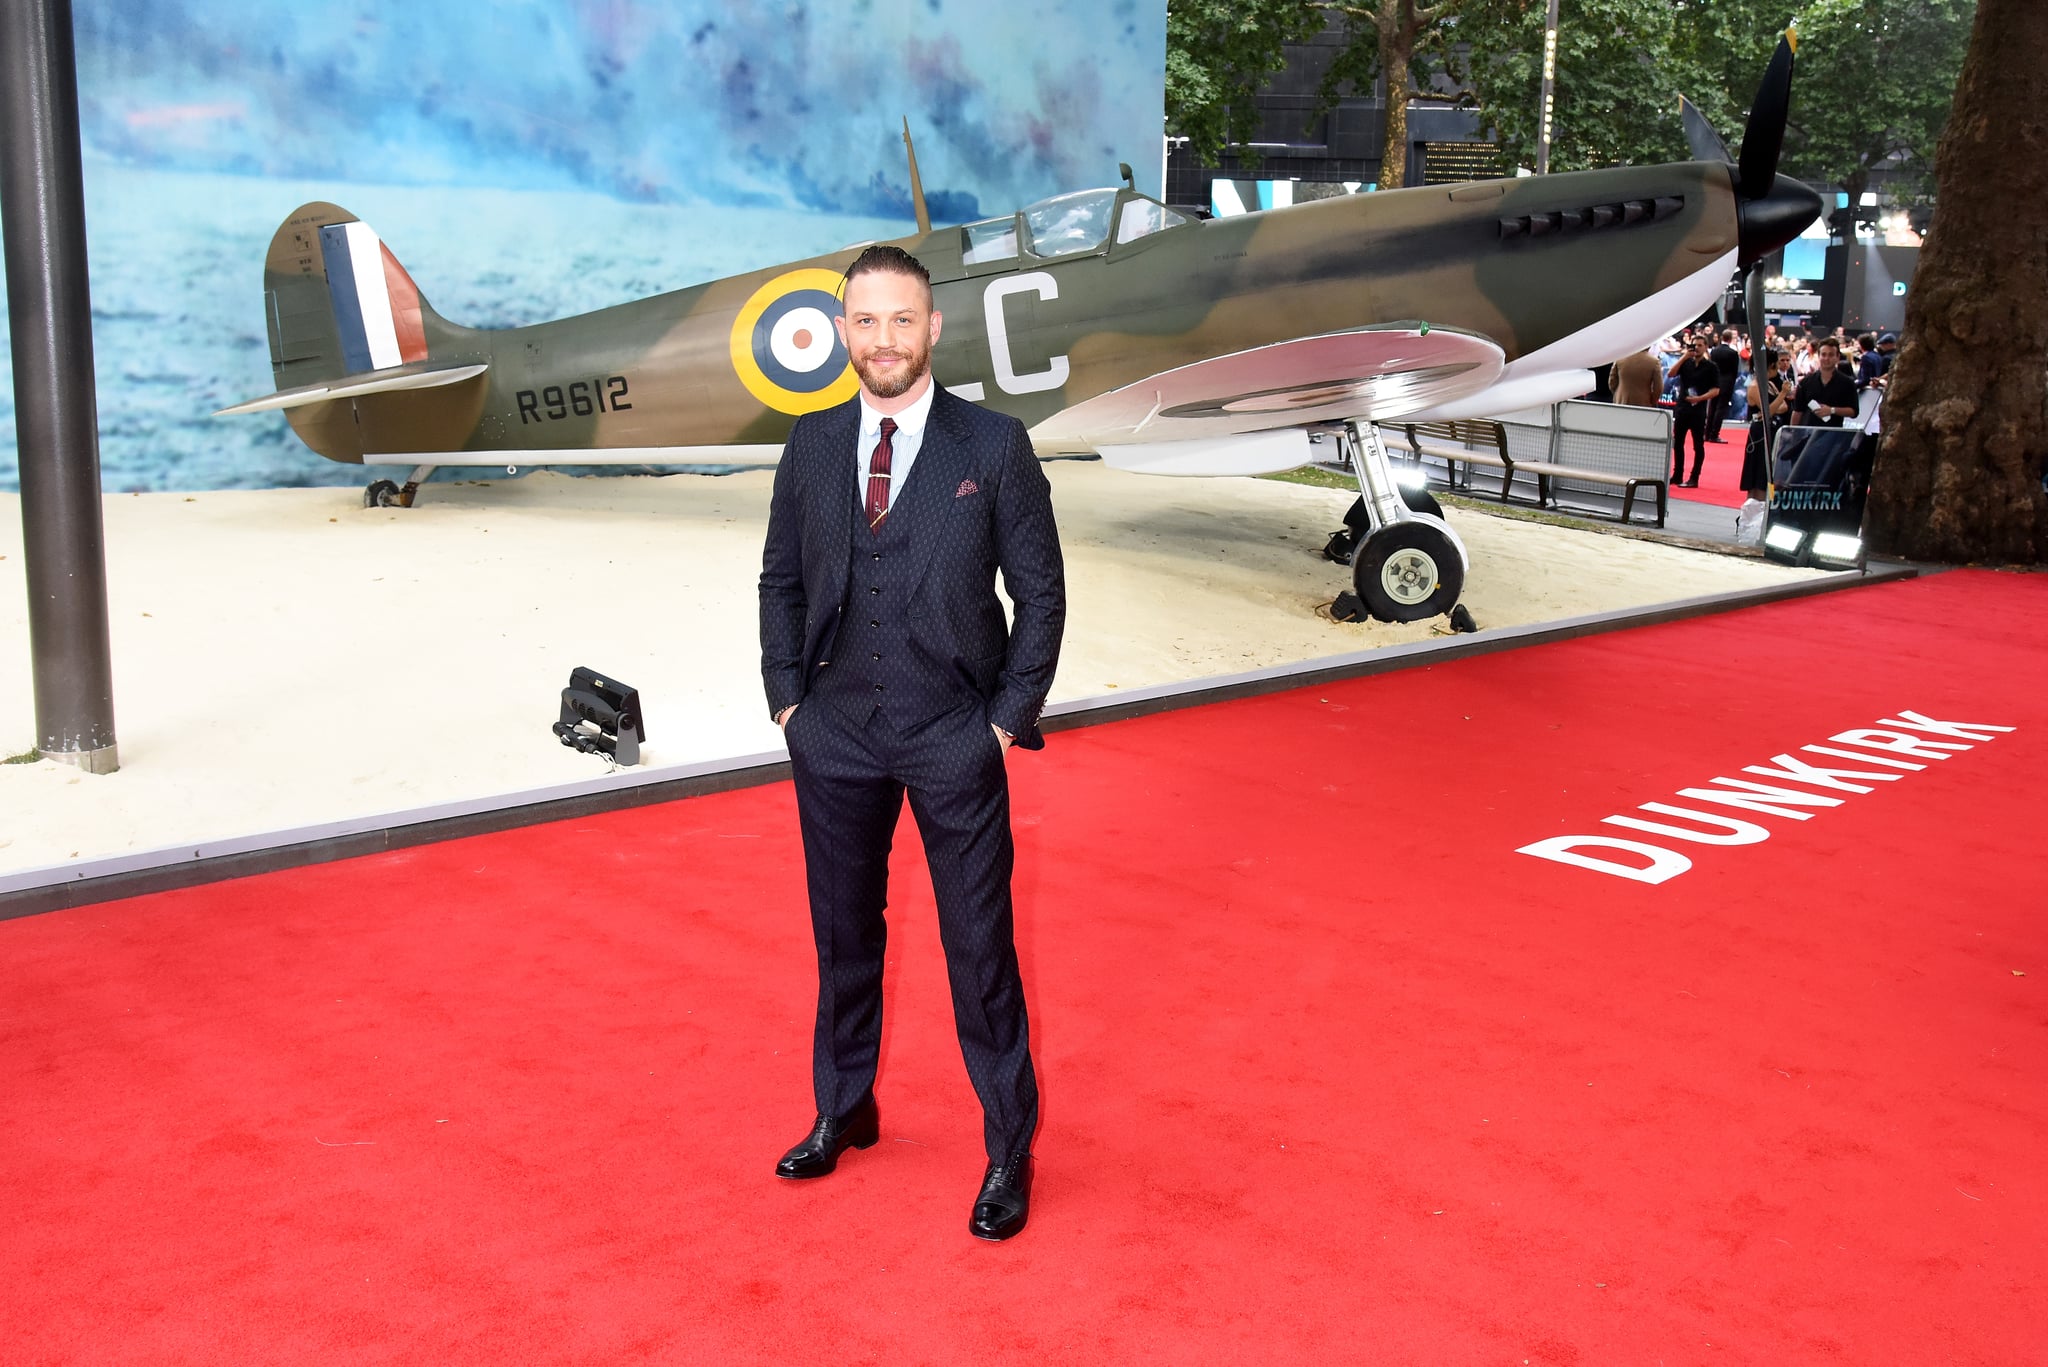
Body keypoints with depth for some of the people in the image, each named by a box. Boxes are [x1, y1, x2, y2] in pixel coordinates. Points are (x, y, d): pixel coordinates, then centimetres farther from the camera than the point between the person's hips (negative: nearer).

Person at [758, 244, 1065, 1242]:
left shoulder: (995, 446, -5)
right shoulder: (810, 445, 4)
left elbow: (1040, 591, -2)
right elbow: (781, 580, 12)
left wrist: (1010, 716, -7)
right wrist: (786, 699, 4)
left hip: (955, 737, -3)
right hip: (835, 733, 3)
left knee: (980, 947, 3)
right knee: (844, 933, 16)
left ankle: (1009, 1150, 18)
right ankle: (843, 1111, 36)